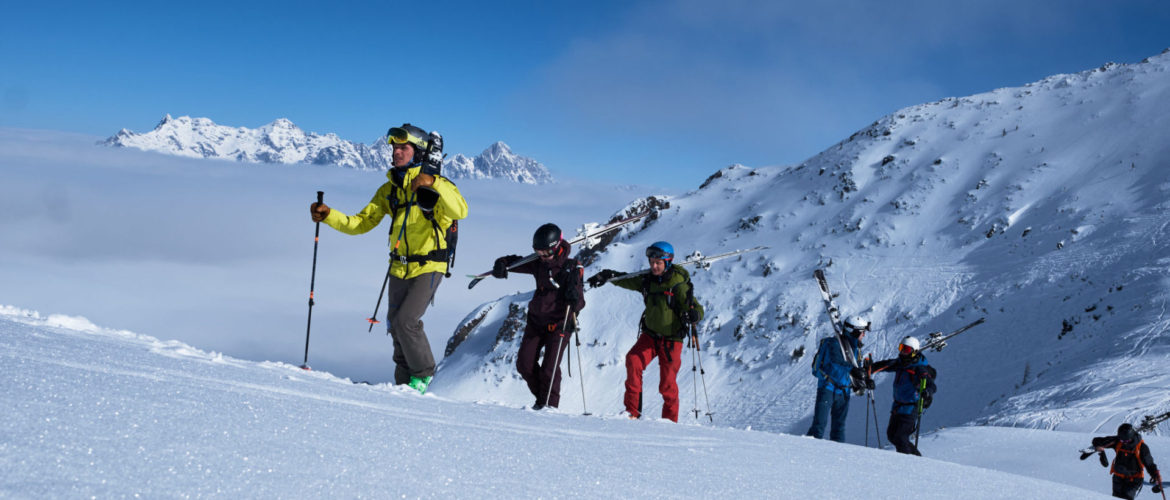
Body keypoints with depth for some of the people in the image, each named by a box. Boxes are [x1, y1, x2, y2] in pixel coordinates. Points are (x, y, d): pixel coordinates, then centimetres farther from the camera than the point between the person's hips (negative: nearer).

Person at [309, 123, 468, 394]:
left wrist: (433, 184, -41)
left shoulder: (437, 185, -12)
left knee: (405, 321, -17)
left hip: (428, 268, -6)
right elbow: (361, 223, 8)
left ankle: (424, 373, 6)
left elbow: (460, 211, -30)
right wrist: (328, 215, -6)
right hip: (399, 269, 7)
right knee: (396, 326, 12)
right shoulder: (389, 190, 6)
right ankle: (405, 383, 30)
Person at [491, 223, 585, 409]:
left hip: (559, 323, -6)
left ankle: (550, 404, 0)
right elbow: (516, 262, 16)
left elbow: (580, 303, -13)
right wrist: (502, 264, -6)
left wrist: (574, 297, -36)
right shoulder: (538, 264, 2)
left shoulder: (570, 269, -13)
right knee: (524, 363, 2)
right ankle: (541, 399, 20)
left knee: (549, 366, -14)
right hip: (537, 321, 6)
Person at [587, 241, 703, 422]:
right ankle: (632, 409, -17)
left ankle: (670, 419, 21)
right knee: (633, 360, -23)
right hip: (650, 334, 4)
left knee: (667, 385, -1)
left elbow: (698, 310, -15)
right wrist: (607, 276, -4)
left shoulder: (678, 285, -15)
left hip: (671, 340, -4)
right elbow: (627, 280, 13)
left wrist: (693, 315, -39)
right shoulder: (647, 280, -1)